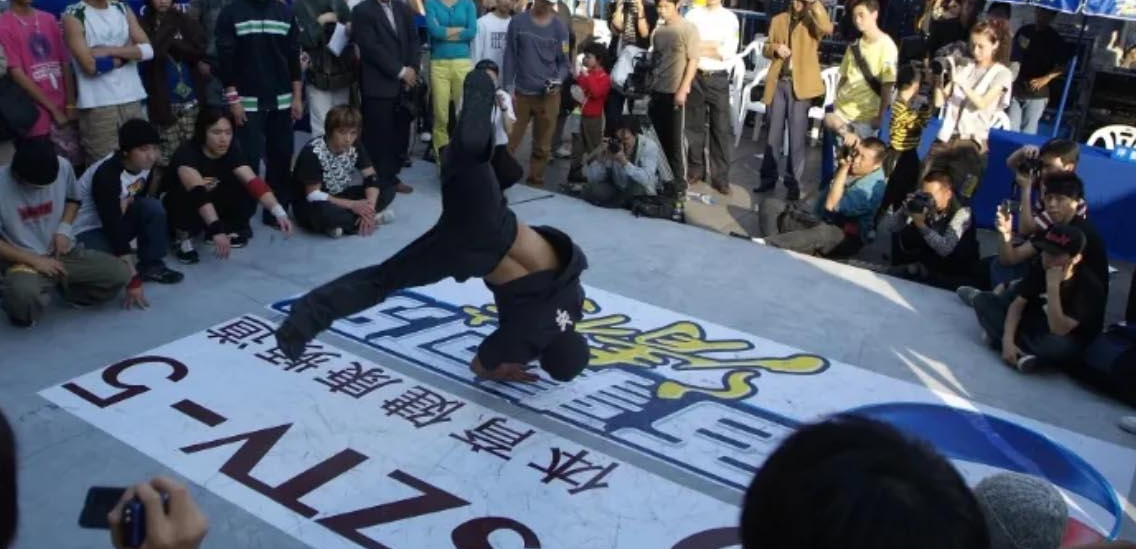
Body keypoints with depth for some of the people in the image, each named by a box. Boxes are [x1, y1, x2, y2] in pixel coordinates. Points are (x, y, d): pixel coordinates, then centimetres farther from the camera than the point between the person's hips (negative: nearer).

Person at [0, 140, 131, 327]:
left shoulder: (63, 167, -9)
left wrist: (64, 229, -6)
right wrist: (33, 260, -20)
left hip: (63, 252, 4)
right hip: (24, 260, -4)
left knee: (121, 274, -15)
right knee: (24, 295, -39)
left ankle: (64, 286, 13)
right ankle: (24, 312, 2)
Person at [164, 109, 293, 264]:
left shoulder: (231, 152, -14)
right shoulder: (187, 154, -29)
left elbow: (254, 183, -28)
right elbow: (198, 192, -44)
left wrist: (279, 212, -43)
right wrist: (216, 229, -57)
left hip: (213, 204, 5)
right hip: (179, 210, -4)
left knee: (247, 196, -20)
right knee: (191, 198, -37)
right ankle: (184, 236, -10)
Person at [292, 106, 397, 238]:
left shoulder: (355, 148, -8)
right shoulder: (313, 153, -24)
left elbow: (371, 179, -9)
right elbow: (313, 195, -24)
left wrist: (369, 207, -28)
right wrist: (352, 205, -30)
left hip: (339, 198, 6)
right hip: (309, 205, -6)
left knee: (388, 189, -8)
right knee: (323, 211, -43)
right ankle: (372, 218, -21)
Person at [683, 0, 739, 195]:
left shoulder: (730, 18, 4)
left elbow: (730, 51, -6)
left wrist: (699, 48, -6)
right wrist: (713, 49, -8)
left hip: (718, 79, -1)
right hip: (695, 76, 1)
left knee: (722, 128, -2)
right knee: (694, 125, 9)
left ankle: (720, 177, 3)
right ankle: (696, 169, 23)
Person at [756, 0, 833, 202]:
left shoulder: (813, 20, 1)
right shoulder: (778, 20, 13)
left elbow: (827, 28, -21)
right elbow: (765, 49, 16)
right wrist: (775, 48, -7)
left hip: (801, 84, -3)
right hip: (778, 83, 3)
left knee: (796, 136, 1)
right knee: (773, 133, 11)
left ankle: (793, 183, 8)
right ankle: (768, 178, 22)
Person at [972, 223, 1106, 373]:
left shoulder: (1090, 286, -25)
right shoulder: (1039, 267, -8)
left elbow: (1058, 331, -31)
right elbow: (1017, 304, -9)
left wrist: (1053, 286, -36)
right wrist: (1008, 340, -24)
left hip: (1067, 340, -6)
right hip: (1035, 325, 6)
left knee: (1058, 345, -44)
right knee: (983, 300, -10)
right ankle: (1023, 354, -23)